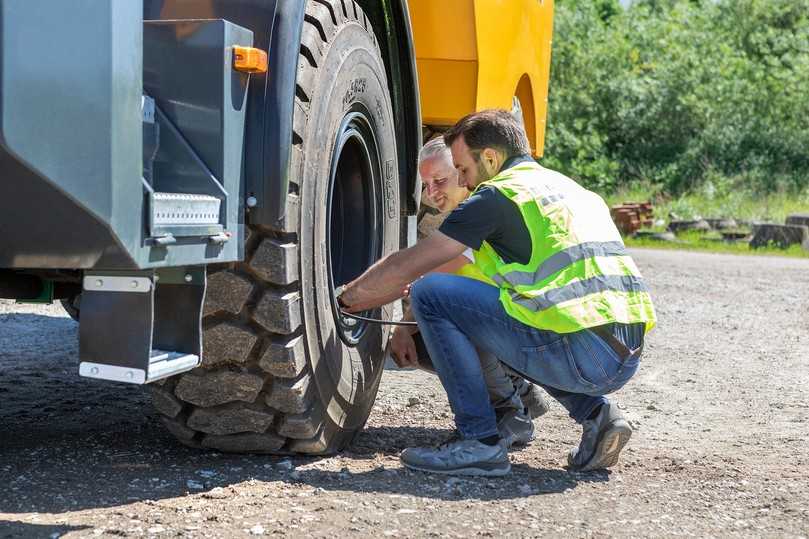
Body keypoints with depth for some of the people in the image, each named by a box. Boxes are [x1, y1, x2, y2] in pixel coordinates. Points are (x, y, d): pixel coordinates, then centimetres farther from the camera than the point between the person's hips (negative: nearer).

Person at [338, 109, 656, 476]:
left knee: (430, 294, -2)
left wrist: (347, 296, 19)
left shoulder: (499, 195, 0)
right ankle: (596, 411, 14)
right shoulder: (573, 188, 25)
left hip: (579, 355, -8)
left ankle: (480, 444, -2)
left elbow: (405, 267, 1)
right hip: (627, 358, 9)